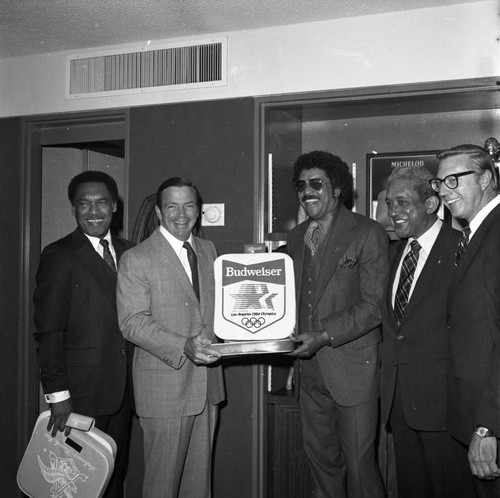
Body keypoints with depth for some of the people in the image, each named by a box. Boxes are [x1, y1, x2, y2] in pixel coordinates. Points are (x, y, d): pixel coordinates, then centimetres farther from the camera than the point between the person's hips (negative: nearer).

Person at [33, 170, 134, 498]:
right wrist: (57, 394, -14)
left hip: (123, 389, 5)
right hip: (82, 393, -5)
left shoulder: (128, 252, 10)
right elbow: (48, 333, -10)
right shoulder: (59, 257, -7)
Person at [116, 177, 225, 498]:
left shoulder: (208, 250, 11)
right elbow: (133, 322, -15)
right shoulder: (136, 259, -8)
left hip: (207, 383, 6)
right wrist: (184, 346, -27)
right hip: (165, 385, -5)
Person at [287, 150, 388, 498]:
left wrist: (324, 336, -20)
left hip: (352, 367, -6)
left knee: (359, 462, 1)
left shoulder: (368, 233, -7)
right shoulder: (296, 237, 13)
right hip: (310, 368, 6)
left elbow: (374, 305, -13)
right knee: (321, 457, 16)